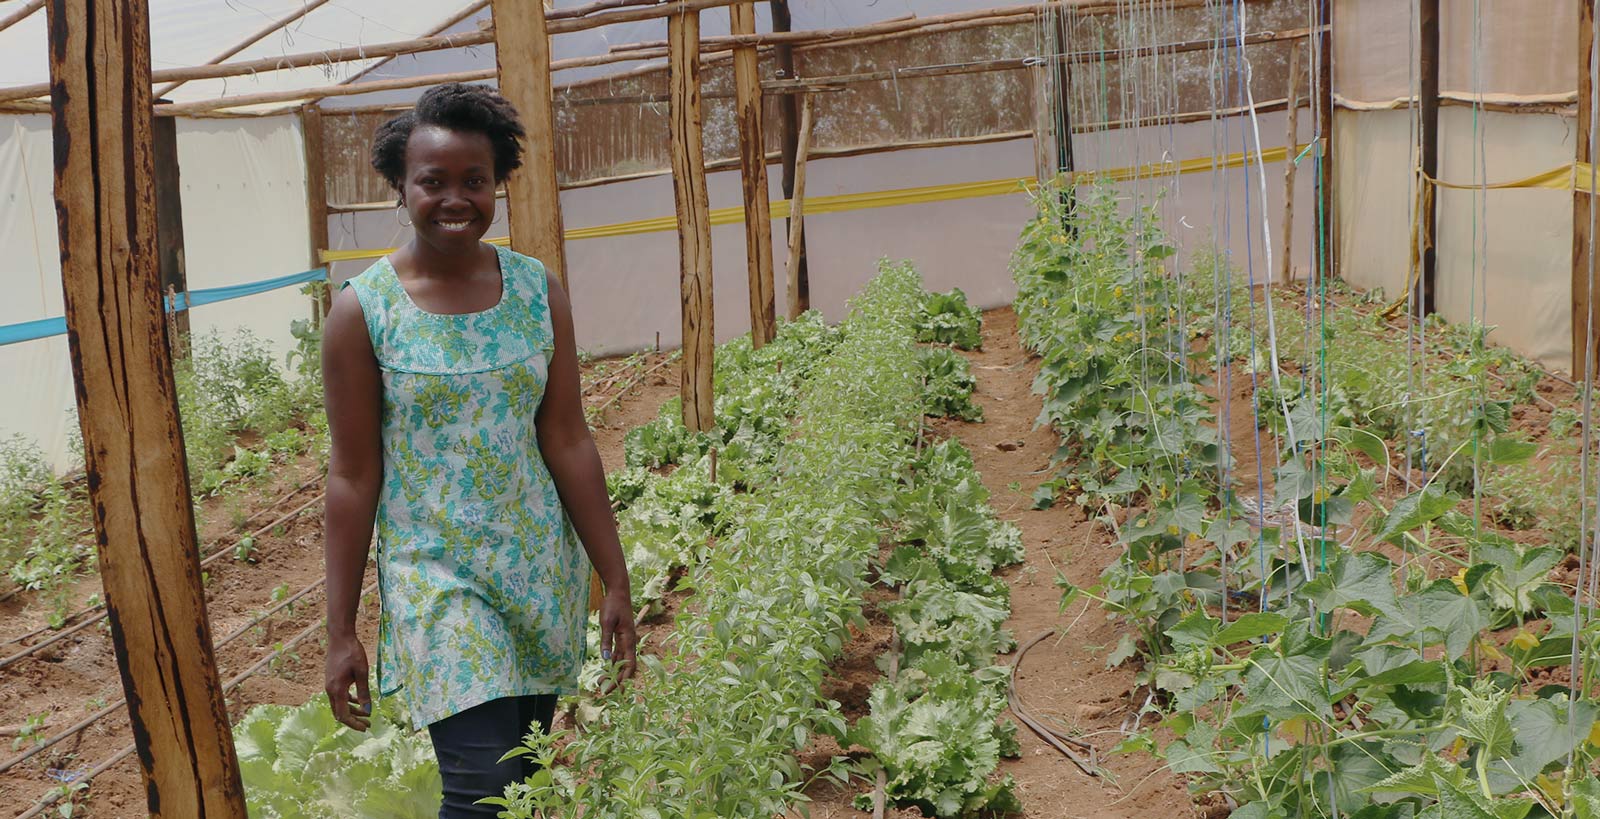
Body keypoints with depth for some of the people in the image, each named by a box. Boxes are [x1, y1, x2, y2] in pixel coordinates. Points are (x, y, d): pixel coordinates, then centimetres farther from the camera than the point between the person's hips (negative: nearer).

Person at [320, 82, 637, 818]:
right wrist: (340, 631, -3)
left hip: (542, 572, 3)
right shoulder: (363, 310, -8)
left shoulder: (537, 291, 0)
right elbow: (352, 476, -5)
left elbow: (569, 445, 3)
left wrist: (616, 581, 3)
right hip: (437, 580, -3)